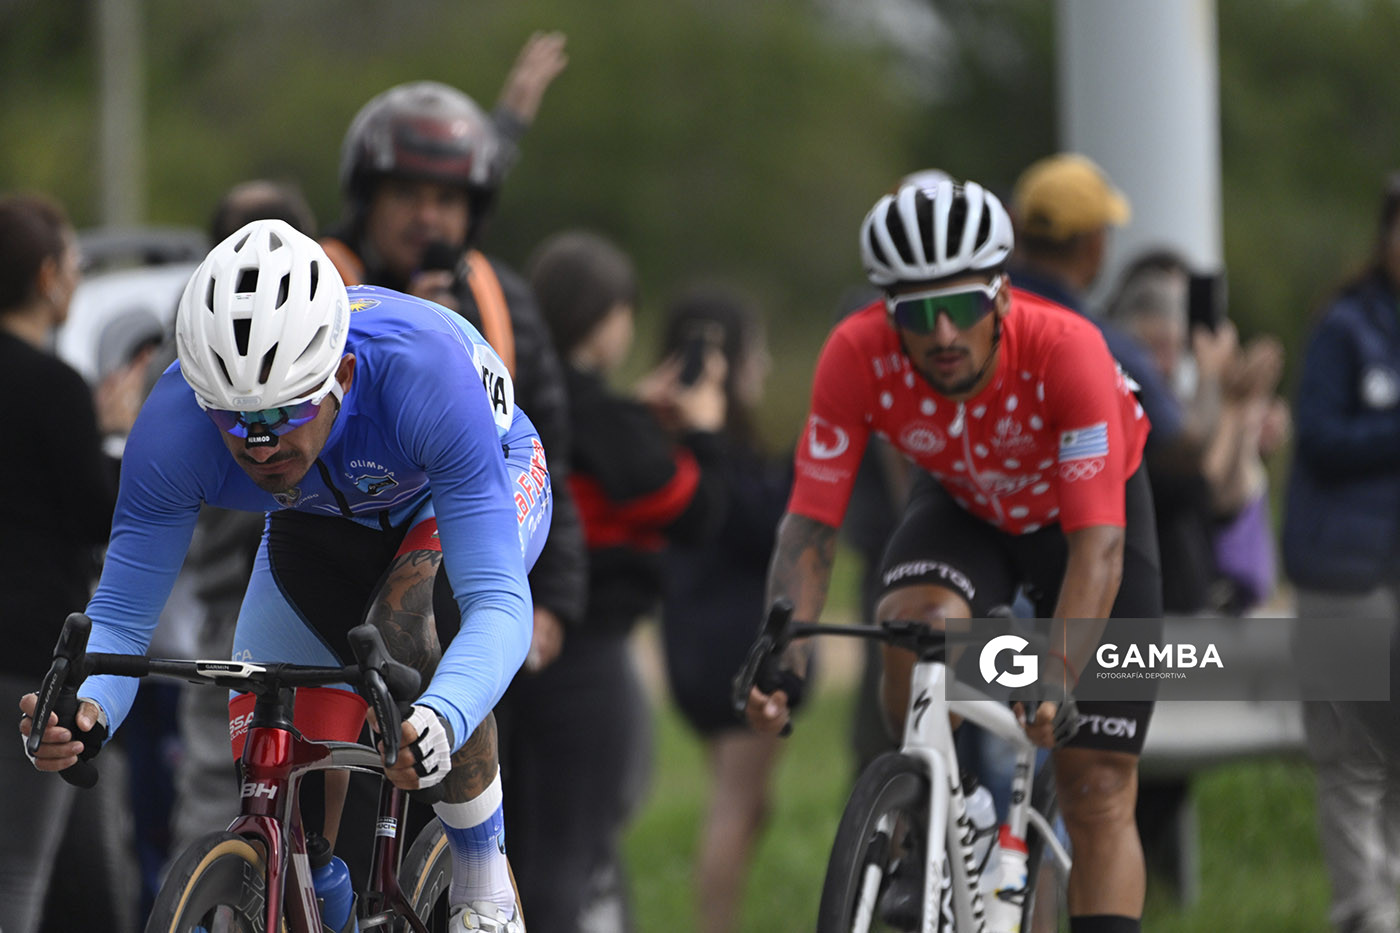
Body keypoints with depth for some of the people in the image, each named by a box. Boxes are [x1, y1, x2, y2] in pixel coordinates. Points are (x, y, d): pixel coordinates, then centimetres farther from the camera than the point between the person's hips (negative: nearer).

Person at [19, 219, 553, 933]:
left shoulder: (426, 374, -44)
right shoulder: (173, 424, -35)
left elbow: (497, 601, -47)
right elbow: (121, 614, -27)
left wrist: (439, 723, -67)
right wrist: (85, 712, -51)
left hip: (489, 480, -4)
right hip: (323, 519, 4)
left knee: (402, 618, -34)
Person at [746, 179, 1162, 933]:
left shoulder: (1065, 349, -38)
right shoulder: (858, 356, -31)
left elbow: (1098, 544, -41)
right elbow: (809, 524, -29)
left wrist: (1058, 680, -54)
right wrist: (781, 661, -45)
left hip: (1083, 508, -2)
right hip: (962, 507, 2)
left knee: (1098, 789, -6)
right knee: (916, 622, -33)